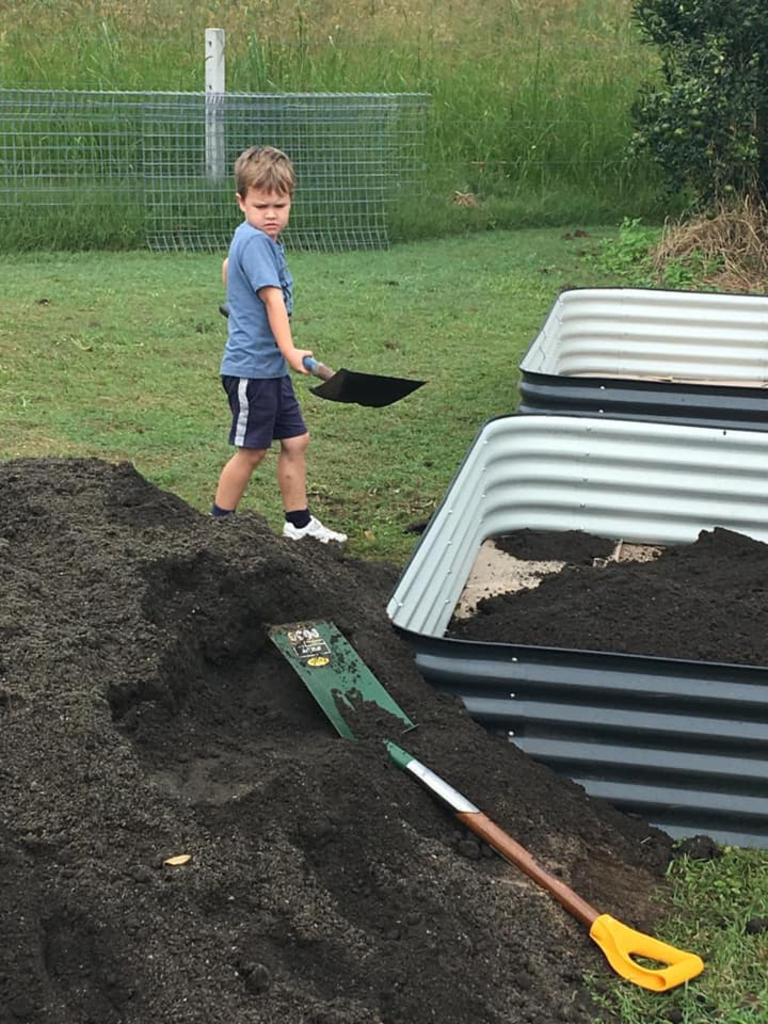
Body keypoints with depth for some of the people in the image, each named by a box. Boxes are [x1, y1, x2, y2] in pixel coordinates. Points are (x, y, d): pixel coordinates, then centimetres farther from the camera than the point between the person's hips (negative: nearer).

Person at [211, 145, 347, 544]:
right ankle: (218, 524, 14)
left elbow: (227, 267, 32)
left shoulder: (257, 239, 12)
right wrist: (290, 350, -33)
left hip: (270, 367, 9)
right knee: (251, 450, 0)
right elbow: (273, 298, -27)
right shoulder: (254, 241, -18)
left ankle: (298, 523, 21)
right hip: (251, 366, -9)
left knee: (295, 441, 12)